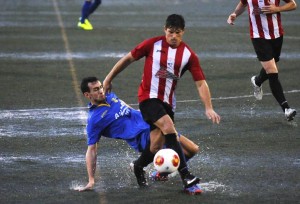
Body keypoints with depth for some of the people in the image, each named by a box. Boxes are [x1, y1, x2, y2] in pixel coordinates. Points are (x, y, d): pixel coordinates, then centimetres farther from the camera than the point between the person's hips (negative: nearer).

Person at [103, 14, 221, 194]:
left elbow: (201, 83, -6)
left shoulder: (188, 55, -4)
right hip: (148, 97, -4)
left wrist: (209, 108, -17)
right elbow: (129, 59, 3)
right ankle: (186, 176, -28)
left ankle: (138, 167, 37)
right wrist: (109, 79, 7)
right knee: (169, 128, -24)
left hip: (167, 102, 4)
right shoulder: (153, 44, -8)